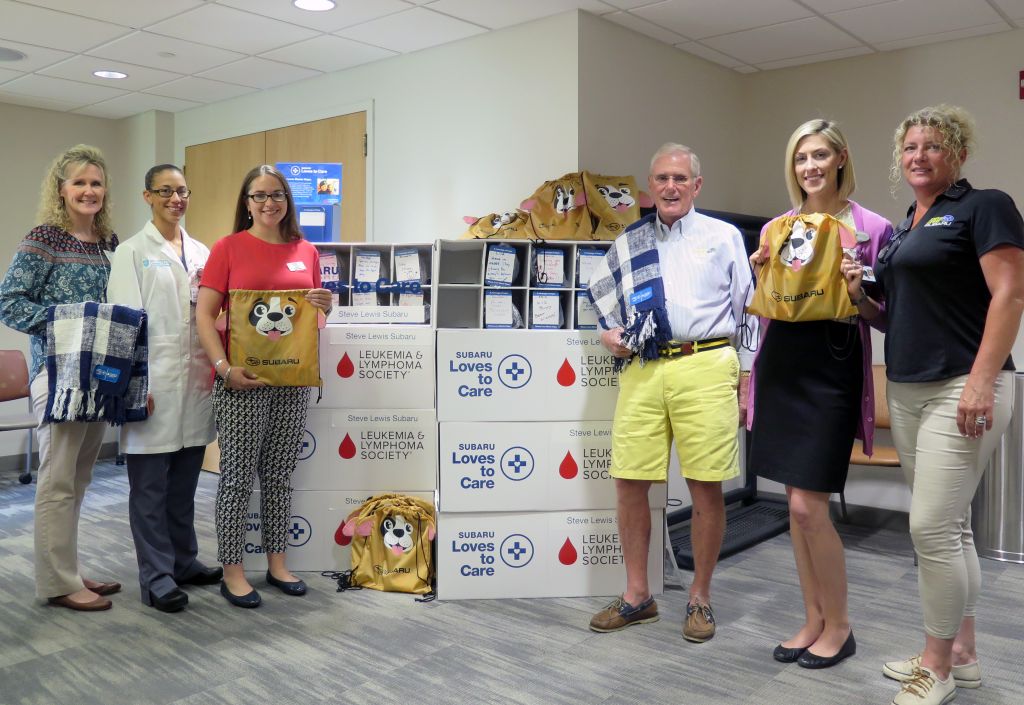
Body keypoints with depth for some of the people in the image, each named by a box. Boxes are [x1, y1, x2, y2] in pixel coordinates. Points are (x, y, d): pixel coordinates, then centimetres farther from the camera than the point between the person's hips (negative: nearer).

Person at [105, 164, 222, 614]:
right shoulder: (132, 252, -1)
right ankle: (157, 577, 10)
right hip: (153, 384, -5)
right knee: (150, 487, 2)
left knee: (184, 483, 14)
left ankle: (183, 561, 26)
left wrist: (216, 367, 5)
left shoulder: (201, 252, 14)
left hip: (196, 381, 5)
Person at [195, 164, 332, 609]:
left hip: (293, 378, 4)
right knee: (238, 475, 3)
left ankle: (277, 563, 26)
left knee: (279, 474, 13)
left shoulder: (306, 252, 10)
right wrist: (224, 367, -17)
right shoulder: (228, 247, -2)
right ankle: (232, 571, 15)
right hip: (241, 379, -4)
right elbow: (204, 314, -6)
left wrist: (324, 307, -4)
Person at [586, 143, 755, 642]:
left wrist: (746, 378, 4)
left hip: (705, 367, -2)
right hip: (641, 371, 3)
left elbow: (747, 309, 9)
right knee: (629, 483, 3)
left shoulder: (723, 237, 10)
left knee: (706, 487, 0)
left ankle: (700, 597, 18)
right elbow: (606, 301, 27)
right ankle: (637, 595, 19)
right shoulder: (630, 244, 16)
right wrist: (608, 333, 5)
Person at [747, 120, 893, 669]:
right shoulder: (777, 227, 11)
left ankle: (838, 624, 16)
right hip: (781, 362, 5)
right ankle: (813, 620, 24)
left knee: (808, 505, -7)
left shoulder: (872, 228, -1)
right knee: (795, 503, 9)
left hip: (832, 369, -5)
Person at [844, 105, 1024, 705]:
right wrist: (859, 293, 4)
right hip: (907, 390, 8)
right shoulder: (902, 228, 19)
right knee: (949, 526, 14)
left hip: (960, 389, -8)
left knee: (933, 527, -9)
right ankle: (962, 652, 25)